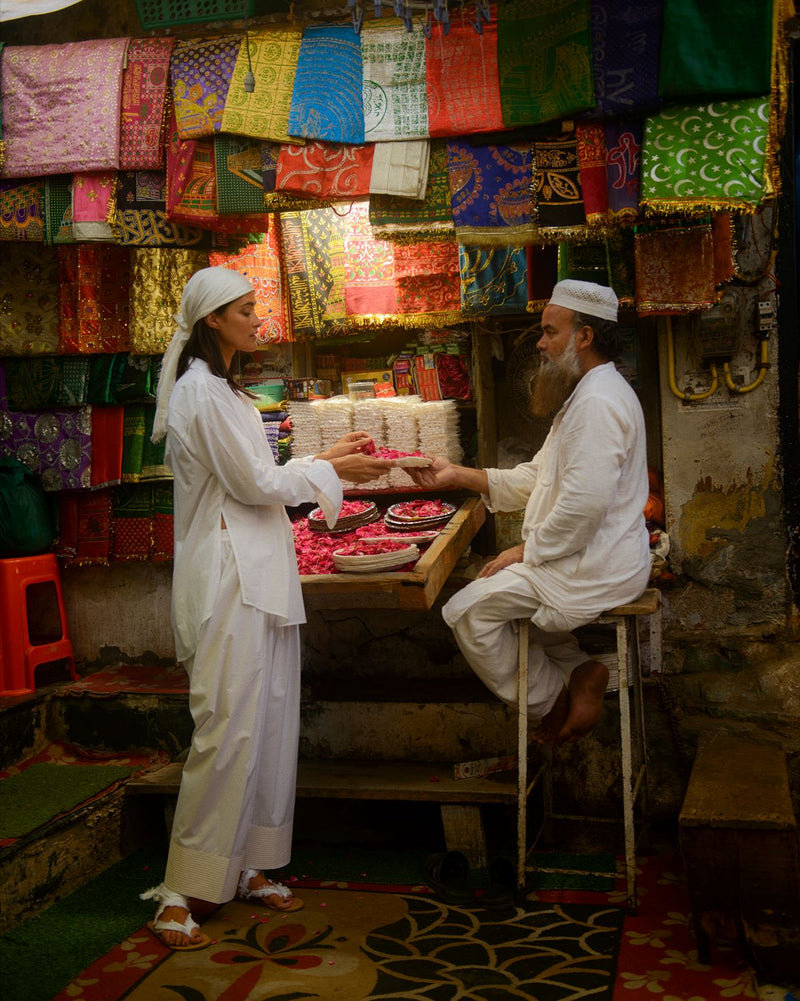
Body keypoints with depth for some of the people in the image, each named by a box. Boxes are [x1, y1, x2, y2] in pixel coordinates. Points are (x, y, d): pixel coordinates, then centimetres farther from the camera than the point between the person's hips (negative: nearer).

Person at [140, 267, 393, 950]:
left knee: (267, 721, 11)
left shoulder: (219, 388, 19)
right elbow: (255, 483, -14)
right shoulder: (202, 389, -13)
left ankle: (245, 867, 22)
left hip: (257, 573, 10)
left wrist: (328, 459, 14)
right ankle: (181, 893, 1)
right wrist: (332, 470, -3)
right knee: (228, 727, -9)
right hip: (230, 578, -10)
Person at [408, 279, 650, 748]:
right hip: (591, 557, 11)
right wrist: (460, 475, 10)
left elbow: (584, 504, -28)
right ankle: (578, 671, 13)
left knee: (468, 610, -10)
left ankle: (550, 702, 6)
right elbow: (536, 477, 17)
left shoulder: (598, 403, -20)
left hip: (594, 566, -11)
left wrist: (525, 551, -15)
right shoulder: (587, 394, 17)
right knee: (499, 594, 23)